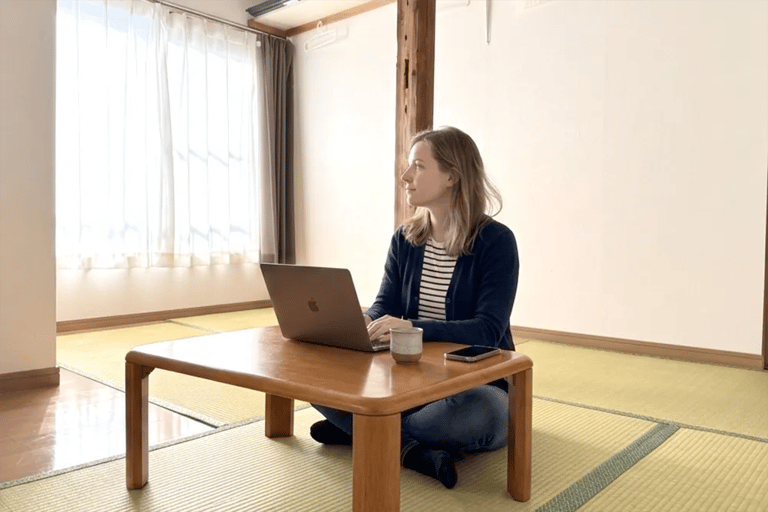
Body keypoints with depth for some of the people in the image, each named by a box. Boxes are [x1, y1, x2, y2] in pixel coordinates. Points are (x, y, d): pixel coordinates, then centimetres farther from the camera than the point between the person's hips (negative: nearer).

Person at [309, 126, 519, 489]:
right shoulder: (405, 239, 4)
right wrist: (362, 321, -25)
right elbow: (384, 307, 0)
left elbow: (488, 330, -22)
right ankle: (413, 450, -19)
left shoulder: (496, 241, -14)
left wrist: (413, 328, -36)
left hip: (478, 386, -4)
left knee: (479, 411, -40)